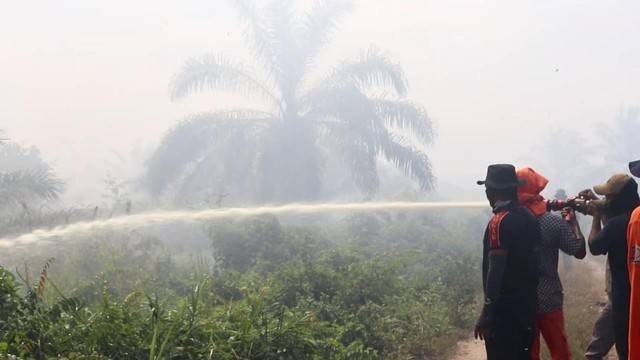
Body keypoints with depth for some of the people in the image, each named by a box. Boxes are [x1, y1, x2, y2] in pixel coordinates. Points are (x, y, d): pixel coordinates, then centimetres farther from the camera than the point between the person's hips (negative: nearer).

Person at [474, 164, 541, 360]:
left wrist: (486, 315, -18)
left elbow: (496, 271, -20)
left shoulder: (499, 222, -17)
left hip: (505, 307, -8)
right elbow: (532, 259, 11)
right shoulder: (529, 217, 7)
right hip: (527, 303, 8)